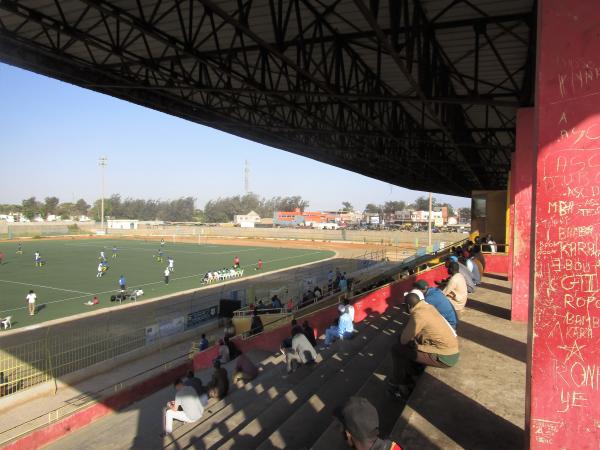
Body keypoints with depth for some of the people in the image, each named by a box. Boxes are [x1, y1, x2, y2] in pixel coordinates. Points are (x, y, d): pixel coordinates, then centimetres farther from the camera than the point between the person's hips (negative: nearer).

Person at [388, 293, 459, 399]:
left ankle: (398, 386, 10)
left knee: (396, 349, -5)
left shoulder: (417, 315, -20)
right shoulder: (429, 307, 5)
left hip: (445, 357, -9)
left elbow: (404, 340, -12)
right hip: (451, 349, 9)